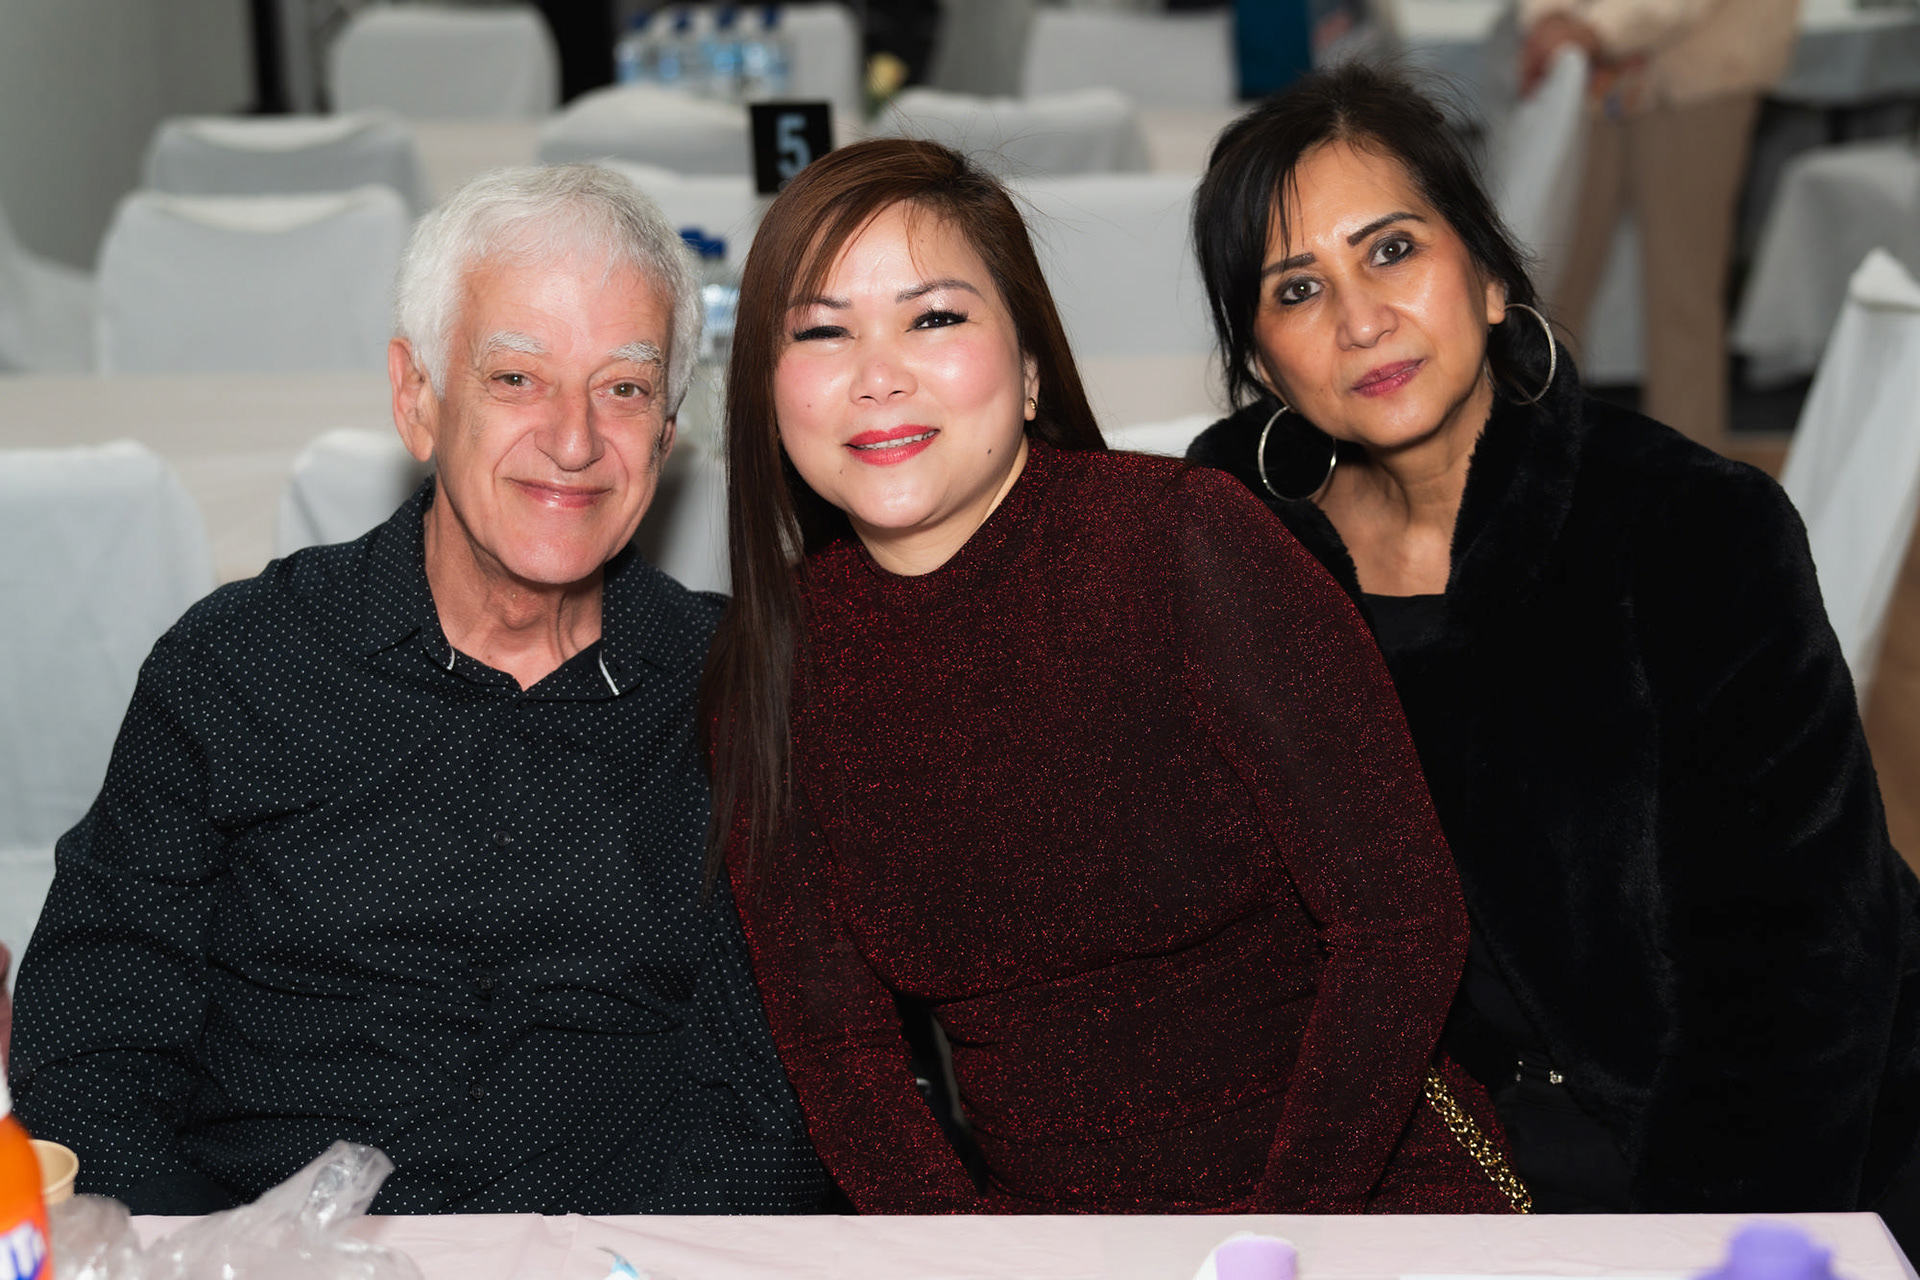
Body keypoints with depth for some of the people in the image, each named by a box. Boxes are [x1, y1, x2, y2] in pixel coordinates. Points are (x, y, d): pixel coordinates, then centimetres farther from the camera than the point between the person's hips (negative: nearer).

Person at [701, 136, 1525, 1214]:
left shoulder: (1184, 540, -8)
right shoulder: (775, 674, 4)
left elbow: (1401, 917, -9)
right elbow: (836, 1039, 5)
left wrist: (1279, 1232, -12)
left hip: (1362, 1186, -2)